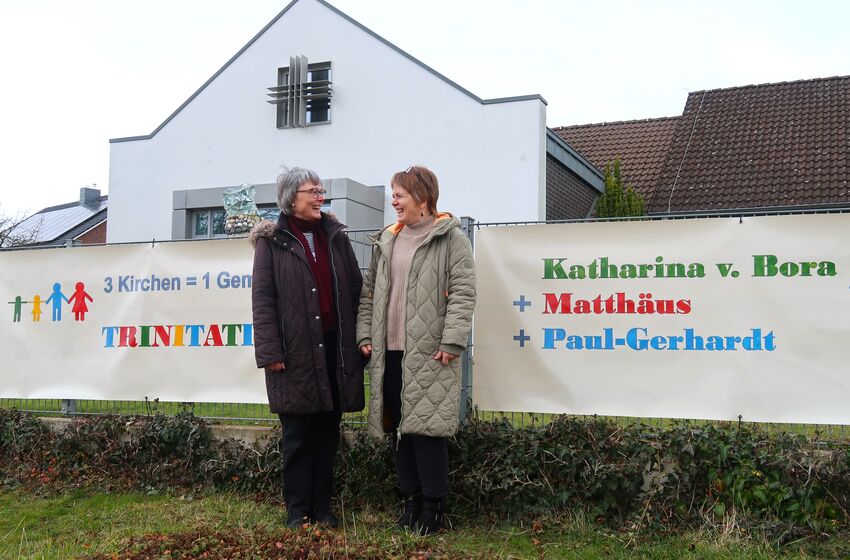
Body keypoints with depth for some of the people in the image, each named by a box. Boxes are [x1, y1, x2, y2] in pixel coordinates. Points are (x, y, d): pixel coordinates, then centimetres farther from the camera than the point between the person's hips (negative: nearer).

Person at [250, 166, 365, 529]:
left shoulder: (335, 237, 13)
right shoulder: (272, 241, 1)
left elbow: (356, 291, 11)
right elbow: (262, 299, -5)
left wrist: (361, 340, 4)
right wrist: (270, 352, -12)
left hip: (335, 348, 4)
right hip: (295, 351, -3)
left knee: (328, 434, 9)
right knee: (298, 436, 3)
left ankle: (322, 508, 19)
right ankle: (297, 511, 13)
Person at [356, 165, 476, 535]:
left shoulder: (449, 238, -3)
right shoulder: (386, 241, 16)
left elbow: (463, 293, -10)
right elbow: (370, 292, 18)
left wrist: (451, 342, -16)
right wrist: (365, 335, 8)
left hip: (429, 352, -6)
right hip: (390, 352, 6)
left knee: (426, 427, -7)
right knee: (400, 427, 10)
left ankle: (432, 507, 5)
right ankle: (411, 500, 22)